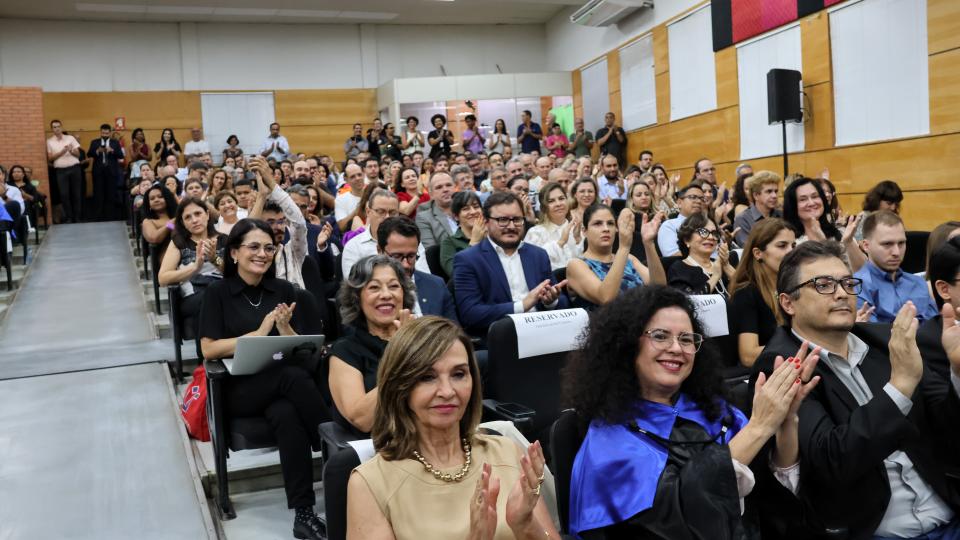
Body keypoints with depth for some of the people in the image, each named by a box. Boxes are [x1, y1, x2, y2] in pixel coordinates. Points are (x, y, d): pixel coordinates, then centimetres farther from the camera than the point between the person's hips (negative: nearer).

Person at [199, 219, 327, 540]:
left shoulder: (284, 290, 11)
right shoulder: (218, 293, 2)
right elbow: (209, 349, -7)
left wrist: (285, 329, -12)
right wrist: (259, 332, -13)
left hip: (284, 383, 3)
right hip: (239, 389, -3)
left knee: (287, 414, -35)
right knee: (293, 376, -35)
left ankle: (304, 513, -30)